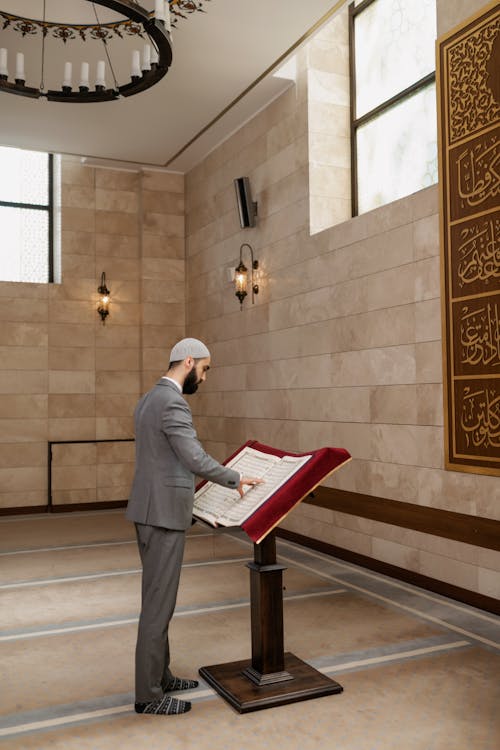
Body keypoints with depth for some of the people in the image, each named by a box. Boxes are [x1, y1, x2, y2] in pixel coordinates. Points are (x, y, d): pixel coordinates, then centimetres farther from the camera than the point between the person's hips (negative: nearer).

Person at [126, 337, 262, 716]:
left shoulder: (149, 399, 13)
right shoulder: (173, 403, -20)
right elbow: (196, 460, -26)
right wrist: (236, 479, -11)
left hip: (150, 509, 11)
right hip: (164, 514, -11)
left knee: (157, 597, 18)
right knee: (159, 602, -1)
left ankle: (159, 675, 30)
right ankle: (148, 695, 10)